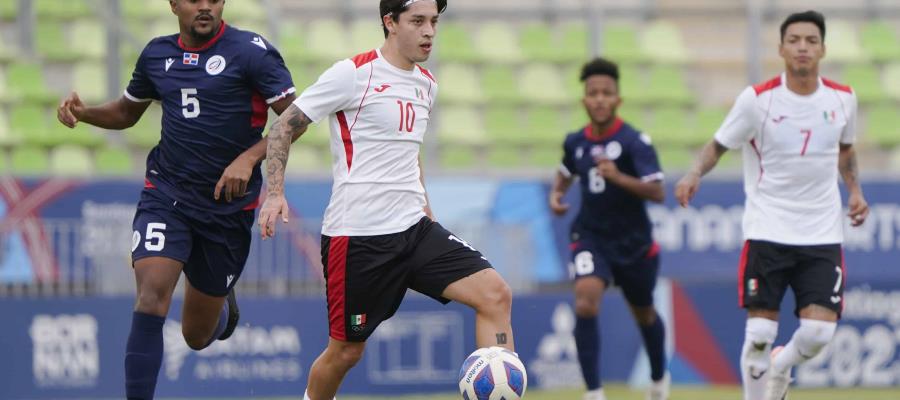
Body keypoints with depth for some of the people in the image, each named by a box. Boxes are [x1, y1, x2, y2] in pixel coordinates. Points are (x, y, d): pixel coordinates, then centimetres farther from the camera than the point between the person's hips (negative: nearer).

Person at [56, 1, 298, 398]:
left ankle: (222, 303, 49)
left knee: (198, 336, 11)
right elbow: (127, 112, 21)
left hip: (228, 203, -2)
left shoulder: (250, 51, -9)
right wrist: (83, 112, 1)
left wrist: (249, 158, -24)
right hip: (166, 194, 2)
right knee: (151, 296, -25)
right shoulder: (157, 54, 5)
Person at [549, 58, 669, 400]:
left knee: (644, 314, 19)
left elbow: (657, 193, -23)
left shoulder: (635, 142, -17)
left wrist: (618, 177, -36)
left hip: (633, 241, -2)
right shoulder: (575, 142, -2)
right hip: (590, 237, 2)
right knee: (585, 304, -24)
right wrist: (556, 194, 1)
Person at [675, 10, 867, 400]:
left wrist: (854, 191, 10)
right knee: (760, 332, -6)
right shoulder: (757, 99, -8)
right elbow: (718, 145, -1)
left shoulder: (842, 99, 2)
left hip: (822, 234, 2)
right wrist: (695, 174, -19)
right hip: (767, 231, -2)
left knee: (819, 331, -8)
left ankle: (780, 368, 26)